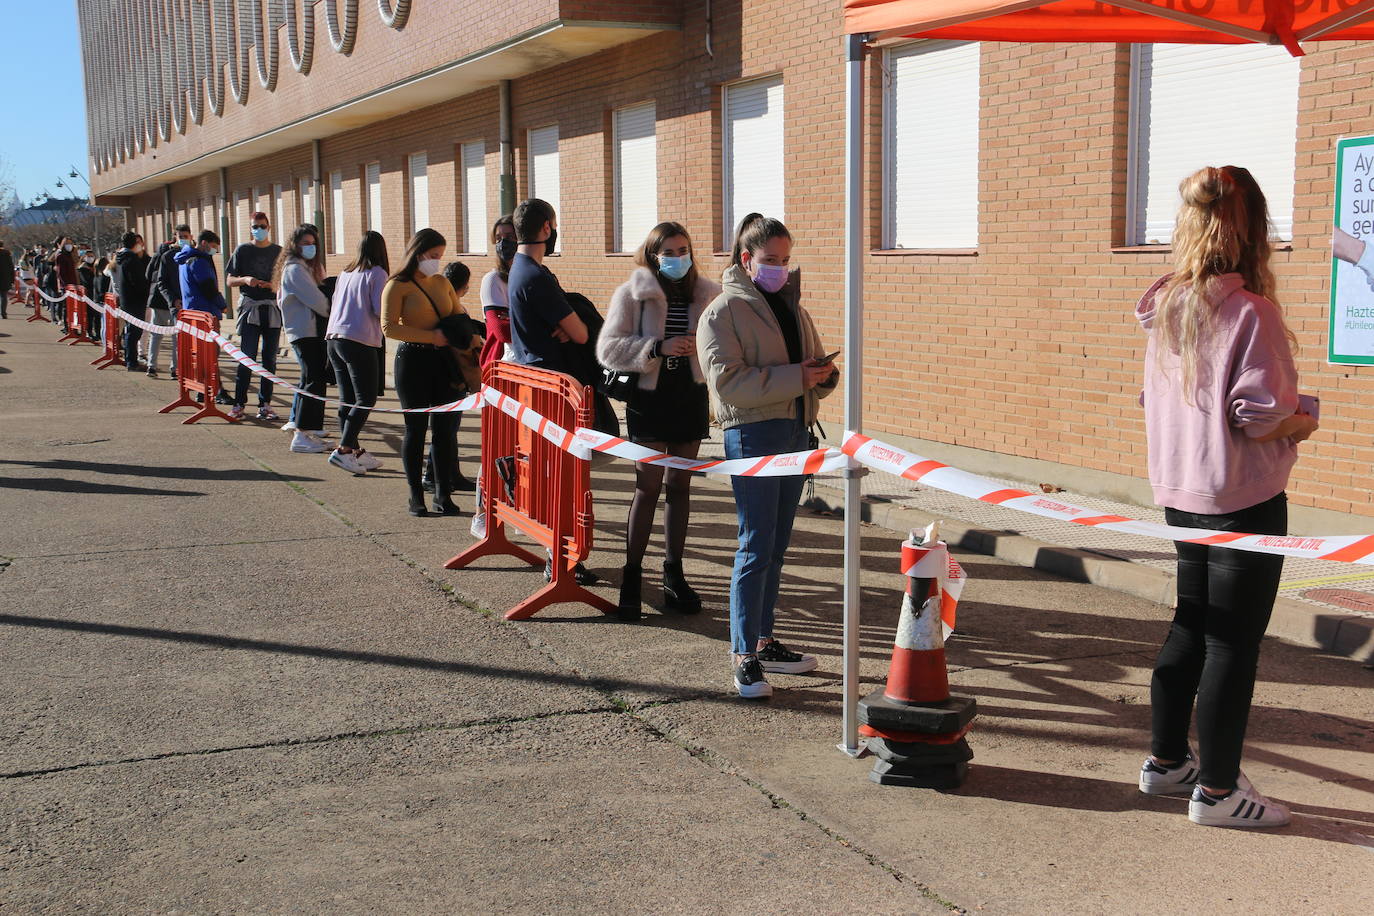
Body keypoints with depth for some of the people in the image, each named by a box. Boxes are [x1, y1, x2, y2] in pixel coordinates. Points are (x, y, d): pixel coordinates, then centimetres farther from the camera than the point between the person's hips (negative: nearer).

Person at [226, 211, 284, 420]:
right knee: (247, 357, -7)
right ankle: (239, 403, -2)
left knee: (270, 358, 4)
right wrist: (245, 280, -14)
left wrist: (274, 285, -10)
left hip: (273, 308, 2)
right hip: (250, 308, -2)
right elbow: (230, 280, 6)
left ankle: (265, 403, 9)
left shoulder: (278, 251, 10)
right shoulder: (242, 250, 7)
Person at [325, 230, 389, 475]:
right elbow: (381, 310, -11)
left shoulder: (345, 273, 16)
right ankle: (343, 450, -12)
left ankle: (355, 451, 13)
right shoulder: (377, 273, -3)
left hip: (333, 338, 7)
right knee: (366, 399, -3)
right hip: (360, 341, -7)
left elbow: (333, 305, 18)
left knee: (347, 399, 10)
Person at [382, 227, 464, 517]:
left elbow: (459, 316, 23)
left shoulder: (441, 282, 13)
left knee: (444, 427, 4)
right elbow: (389, 326, -14)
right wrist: (432, 336, -18)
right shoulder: (398, 286, -5)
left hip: (443, 361, 5)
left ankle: (443, 494, 10)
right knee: (416, 427, 1)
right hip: (413, 360, -5)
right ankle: (416, 496, 10)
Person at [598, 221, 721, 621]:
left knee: (680, 485, 10)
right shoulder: (632, 293, -3)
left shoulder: (706, 294, 7)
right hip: (649, 397, -3)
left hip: (691, 396, 4)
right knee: (648, 487, -4)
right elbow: (608, 348, -11)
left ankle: (673, 573, 19)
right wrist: (658, 348, -20)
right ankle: (631, 577, 5)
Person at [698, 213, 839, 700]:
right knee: (756, 547, -9)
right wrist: (795, 377, -21)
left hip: (796, 432, 7)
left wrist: (824, 374, -2)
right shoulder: (723, 311, -5)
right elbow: (727, 382, -17)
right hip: (753, 433, -7)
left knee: (775, 547, 13)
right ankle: (745, 658, -5)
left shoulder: (792, 307, 18)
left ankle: (763, 641, 23)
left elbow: (814, 370, 23)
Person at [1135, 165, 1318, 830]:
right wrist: (1301, 425, -1)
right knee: (1233, 643, 2)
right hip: (1243, 499, -8)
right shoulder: (1249, 311, -19)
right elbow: (1260, 416, -23)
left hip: (1181, 493, 8)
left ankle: (1166, 760, 30)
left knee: (1191, 626, 20)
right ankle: (1216, 789, 11)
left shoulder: (1166, 306, 4)